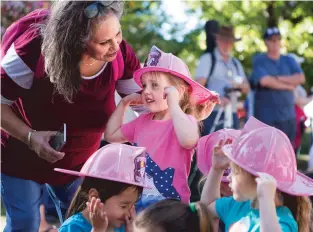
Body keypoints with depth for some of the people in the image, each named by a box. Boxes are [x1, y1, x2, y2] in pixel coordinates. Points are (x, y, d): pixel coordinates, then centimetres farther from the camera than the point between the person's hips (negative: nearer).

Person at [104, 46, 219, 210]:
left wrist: (172, 103, -23)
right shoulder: (143, 121, 16)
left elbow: (188, 140, -32)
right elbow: (111, 135, 27)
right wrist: (124, 103, 19)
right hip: (137, 198, 7)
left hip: (169, 202, -7)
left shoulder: (185, 120, -8)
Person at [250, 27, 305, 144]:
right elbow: (265, 81, -19)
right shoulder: (259, 61, -1)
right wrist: (288, 86, -8)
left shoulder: (289, 61, 13)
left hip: (288, 117, 5)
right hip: (267, 118, -5)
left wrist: (278, 78, -12)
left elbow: (301, 78, -3)